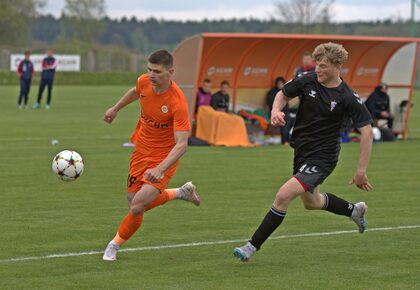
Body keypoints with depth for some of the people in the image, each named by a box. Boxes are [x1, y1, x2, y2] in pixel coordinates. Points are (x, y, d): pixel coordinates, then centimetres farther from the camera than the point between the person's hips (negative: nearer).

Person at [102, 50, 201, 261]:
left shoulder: (178, 103, -30)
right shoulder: (144, 82, -11)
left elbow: (181, 144, -32)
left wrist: (160, 169, -44)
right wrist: (115, 109, 28)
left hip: (164, 157, -7)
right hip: (141, 150, 7)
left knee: (137, 207, -18)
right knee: (134, 202, 12)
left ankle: (115, 244, 10)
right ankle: (182, 193, 34)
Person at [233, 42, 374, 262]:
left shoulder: (347, 98, -18)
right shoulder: (307, 81, -7)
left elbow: (367, 131, -14)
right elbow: (283, 94, 10)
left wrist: (361, 171, -16)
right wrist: (276, 110, -14)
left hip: (322, 157, -7)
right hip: (301, 151, 7)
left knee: (284, 195, -22)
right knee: (311, 202, 27)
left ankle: (252, 246, -13)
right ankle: (354, 210, 54)